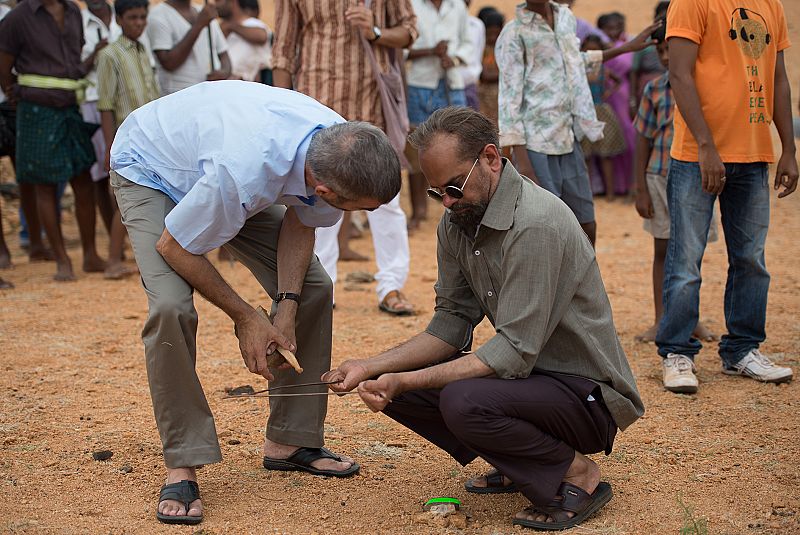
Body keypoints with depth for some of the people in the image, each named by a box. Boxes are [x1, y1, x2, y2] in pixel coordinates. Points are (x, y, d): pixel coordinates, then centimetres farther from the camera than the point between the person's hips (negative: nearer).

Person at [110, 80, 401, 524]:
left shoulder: (342, 153, -26)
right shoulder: (244, 173, -45)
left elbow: (300, 221, -5)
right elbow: (173, 245, -27)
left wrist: (288, 305, -17)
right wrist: (244, 317, -19)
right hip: (149, 170, -6)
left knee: (312, 288, -3)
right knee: (171, 307, -27)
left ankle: (290, 441, 10)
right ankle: (182, 467, -14)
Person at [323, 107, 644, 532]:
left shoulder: (536, 223, -25)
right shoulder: (457, 220, 3)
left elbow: (514, 352, -28)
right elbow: (450, 325, 6)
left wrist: (405, 380, -29)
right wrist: (372, 367, -8)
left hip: (588, 392, -9)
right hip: (528, 371, 9)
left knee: (463, 401, -33)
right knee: (392, 386, -2)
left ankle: (576, 474, -7)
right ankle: (519, 467, 11)